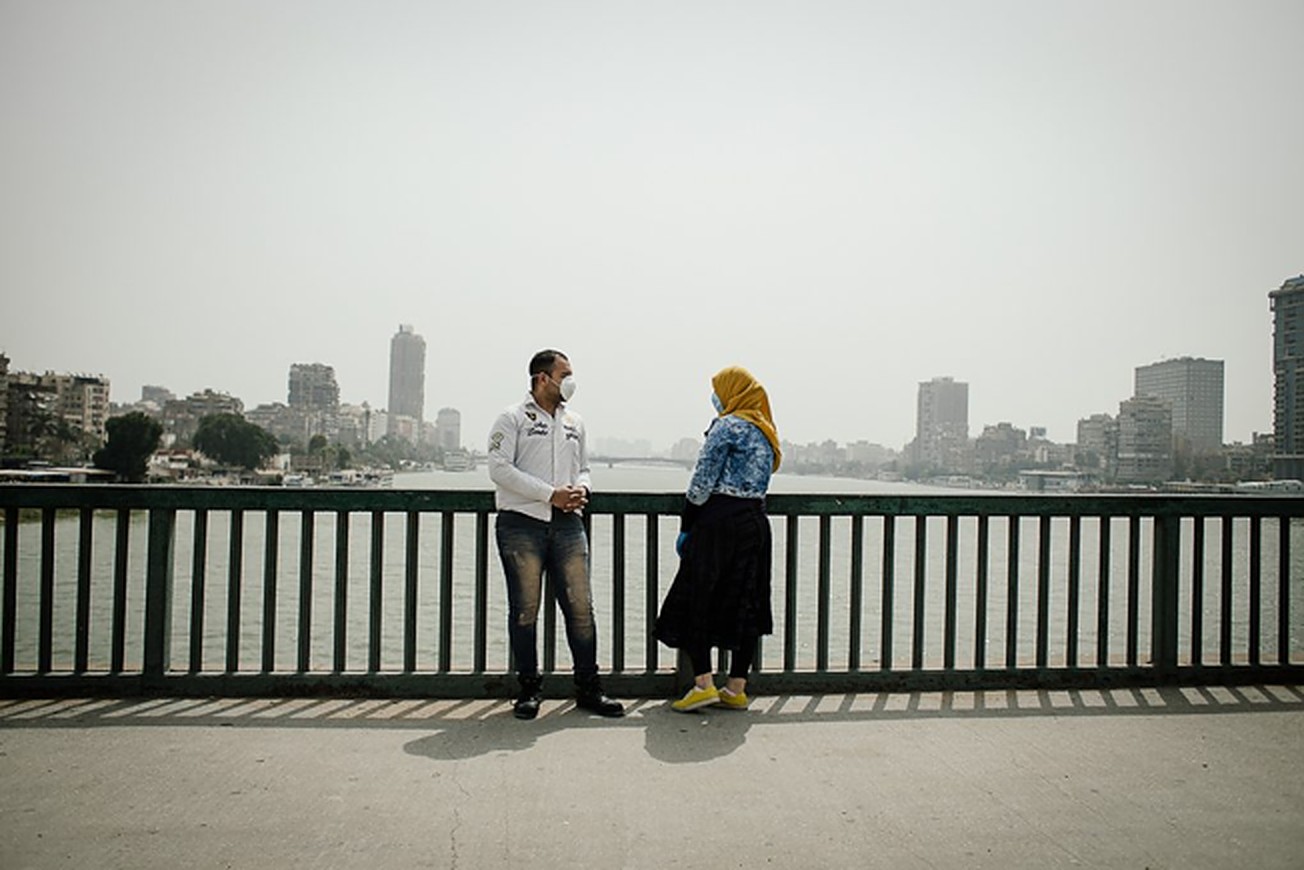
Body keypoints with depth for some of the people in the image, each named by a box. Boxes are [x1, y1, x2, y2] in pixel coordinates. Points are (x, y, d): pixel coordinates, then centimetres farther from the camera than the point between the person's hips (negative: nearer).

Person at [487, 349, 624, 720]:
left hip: (567, 524, 5)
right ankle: (529, 688, 17)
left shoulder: (574, 422, 18)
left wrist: (581, 488, 1)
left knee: (581, 606, 2)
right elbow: (499, 468, -9)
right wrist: (550, 493, -14)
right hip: (522, 524, -4)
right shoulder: (513, 418, 1)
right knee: (525, 609, 3)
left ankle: (588, 687, 14)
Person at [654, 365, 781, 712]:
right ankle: (736, 689, 15)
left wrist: (686, 528, -4)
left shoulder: (727, 426, -8)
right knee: (745, 604, 9)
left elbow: (702, 482, -11)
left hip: (719, 522, -8)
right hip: (755, 523, 8)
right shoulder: (767, 432, 16)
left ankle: (704, 683, -2)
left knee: (696, 600, 1)